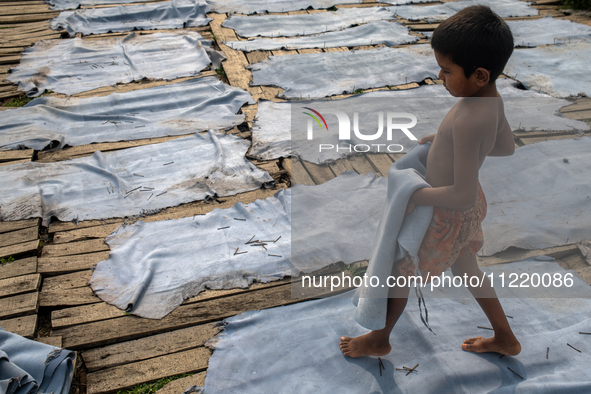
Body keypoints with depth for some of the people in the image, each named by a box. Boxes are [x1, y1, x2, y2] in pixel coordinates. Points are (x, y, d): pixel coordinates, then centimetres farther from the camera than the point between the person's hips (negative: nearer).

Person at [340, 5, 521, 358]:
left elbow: (463, 194, -36)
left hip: (449, 215, -9)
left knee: (400, 270, 13)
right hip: (471, 208, 9)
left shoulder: (468, 120, -36)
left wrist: (416, 196, -21)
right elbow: (507, 147, 10)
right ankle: (506, 338, 45)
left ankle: (380, 339, 37)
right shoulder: (492, 99, -8)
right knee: (465, 268, 29)